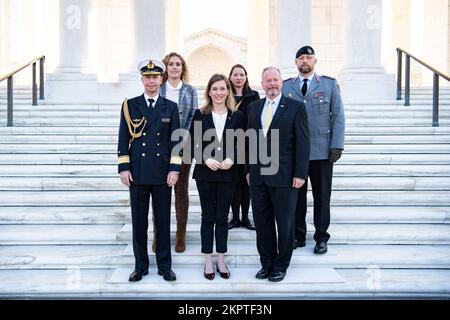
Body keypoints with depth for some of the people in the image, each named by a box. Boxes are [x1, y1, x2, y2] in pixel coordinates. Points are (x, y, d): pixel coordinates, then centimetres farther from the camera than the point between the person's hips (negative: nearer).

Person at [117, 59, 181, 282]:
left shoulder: (170, 107, 6)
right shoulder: (130, 105, 5)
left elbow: (176, 140, 3)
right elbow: (123, 139, 4)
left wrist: (174, 169, -5)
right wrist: (124, 168, -3)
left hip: (162, 173, 0)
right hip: (137, 173, 0)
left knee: (163, 220, 7)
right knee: (139, 221, 7)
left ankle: (165, 266, 18)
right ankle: (140, 265, 20)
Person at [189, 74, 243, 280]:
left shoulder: (237, 115, 4)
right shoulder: (200, 114, 1)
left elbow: (241, 144, 4)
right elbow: (193, 144, -1)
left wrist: (231, 159, -13)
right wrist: (206, 159, -15)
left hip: (228, 173, 1)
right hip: (205, 172, -1)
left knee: (222, 217, 8)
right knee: (208, 217, 7)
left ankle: (221, 261, 19)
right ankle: (208, 262, 17)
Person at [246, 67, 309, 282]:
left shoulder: (296, 107, -3)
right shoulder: (254, 107, 11)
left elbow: (302, 143, -6)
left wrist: (300, 174, -10)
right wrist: (248, 170, 9)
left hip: (284, 176, -4)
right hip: (258, 176, 4)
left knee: (284, 223, 7)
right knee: (262, 222, 10)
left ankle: (281, 266, 22)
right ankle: (267, 263, 24)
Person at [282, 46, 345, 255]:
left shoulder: (329, 84, 6)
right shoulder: (286, 87, 8)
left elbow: (338, 116, 2)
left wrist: (337, 145, -6)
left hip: (322, 151, -1)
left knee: (322, 196, 6)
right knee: (296, 195, 8)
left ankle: (321, 238, 19)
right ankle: (298, 236, 20)